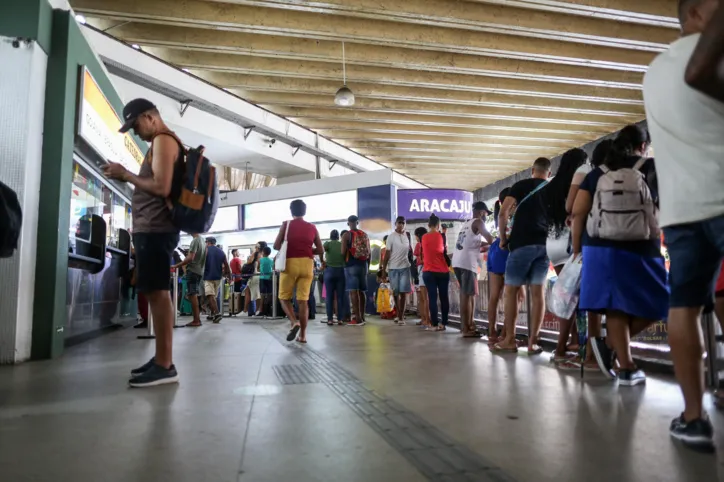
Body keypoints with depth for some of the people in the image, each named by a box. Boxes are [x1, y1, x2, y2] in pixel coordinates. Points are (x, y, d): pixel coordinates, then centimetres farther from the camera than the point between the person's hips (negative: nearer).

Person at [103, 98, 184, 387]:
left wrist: (126, 175, -9)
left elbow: (162, 187, -19)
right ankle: (161, 359, 15)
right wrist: (129, 178, 15)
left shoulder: (163, 141, -7)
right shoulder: (163, 143, 24)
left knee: (157, 293, -11)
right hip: (153, 229, 10)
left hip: (154, 229, -10)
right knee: (156, 293, 9)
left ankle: (165, 365, -9)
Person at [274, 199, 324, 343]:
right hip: (307, 264, 2)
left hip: (290, 263, -2)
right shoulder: (312, 227, 9)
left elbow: (276, 245, -3)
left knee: (284, 297, 11)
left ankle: (294, 322, -12)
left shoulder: (286, 224, 2)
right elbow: (321, 250, 8)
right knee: (303, 300, 5)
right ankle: (303, 335, 5)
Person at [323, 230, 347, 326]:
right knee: (340, 296, 3)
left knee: (329, 296, 1)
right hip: (341, 270, 1)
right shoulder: (342, 245, 9)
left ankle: (330, 319, -1)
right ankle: (340, 319, 2)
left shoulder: (327, 244, 3)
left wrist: (322, 262, -5)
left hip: (329, 270, -1)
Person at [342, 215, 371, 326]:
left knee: (353, 291, -7)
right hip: (363, 265, 6)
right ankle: (362, 317, 18)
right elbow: (369, 252, 12)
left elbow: (343, 252, -12)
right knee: (362, 291, 12)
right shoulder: (365, 235, 10)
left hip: (351, 265, -6)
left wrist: (345, 261, 6)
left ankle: (357, 319, -10)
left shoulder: (346, 235, -5)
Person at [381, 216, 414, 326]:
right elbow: (387, 253, -4)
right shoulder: (391, 237, -4)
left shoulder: (407, 235, 6)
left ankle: (401, 316, 0)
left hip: (405, 267, 2)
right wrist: (383, 268, -7)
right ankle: (399, 314, 23)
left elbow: (409, 250, 13)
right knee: (395, 292, 8)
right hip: (393, 268, -2)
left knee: (403, 292, -3)